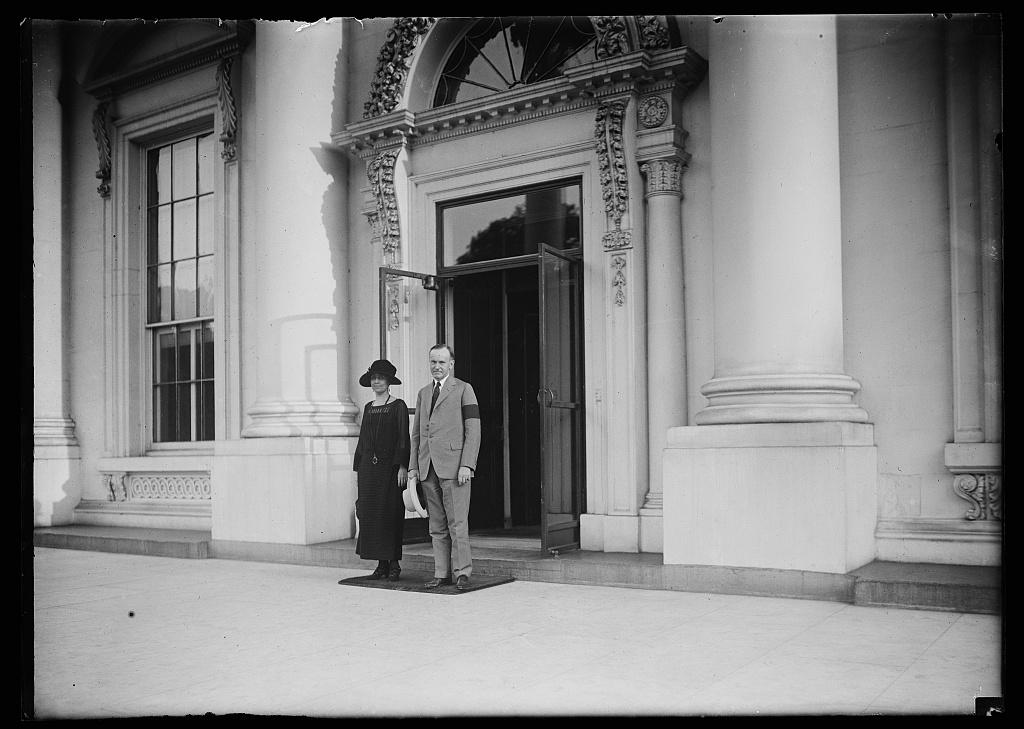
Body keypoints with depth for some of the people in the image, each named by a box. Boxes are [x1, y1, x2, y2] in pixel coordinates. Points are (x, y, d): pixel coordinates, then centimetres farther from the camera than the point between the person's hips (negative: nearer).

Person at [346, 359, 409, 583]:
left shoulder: (398, 406, -1)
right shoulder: (368, 407, 15)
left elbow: (404, 438, -7)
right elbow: (363, 439, 17)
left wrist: (402, 466, -15)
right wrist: (358, 469, 13)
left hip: (389, 466, -5)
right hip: (369, 465, 5)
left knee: (390, 514, -4)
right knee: (371, 514, 3)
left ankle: (394, 564, 4)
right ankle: (382, 565, 11)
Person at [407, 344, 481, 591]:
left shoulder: (464, 389, 3)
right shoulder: (423, 393, 20)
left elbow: (473, 430, -4)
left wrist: (467, 465, -13)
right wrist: (413, 467, 12)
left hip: (453, 466, -5)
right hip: (428, 468, 5)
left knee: (457, 523, -6)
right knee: (436, 526, 6)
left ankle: (462, 573, 2)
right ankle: (442, 573, 11)